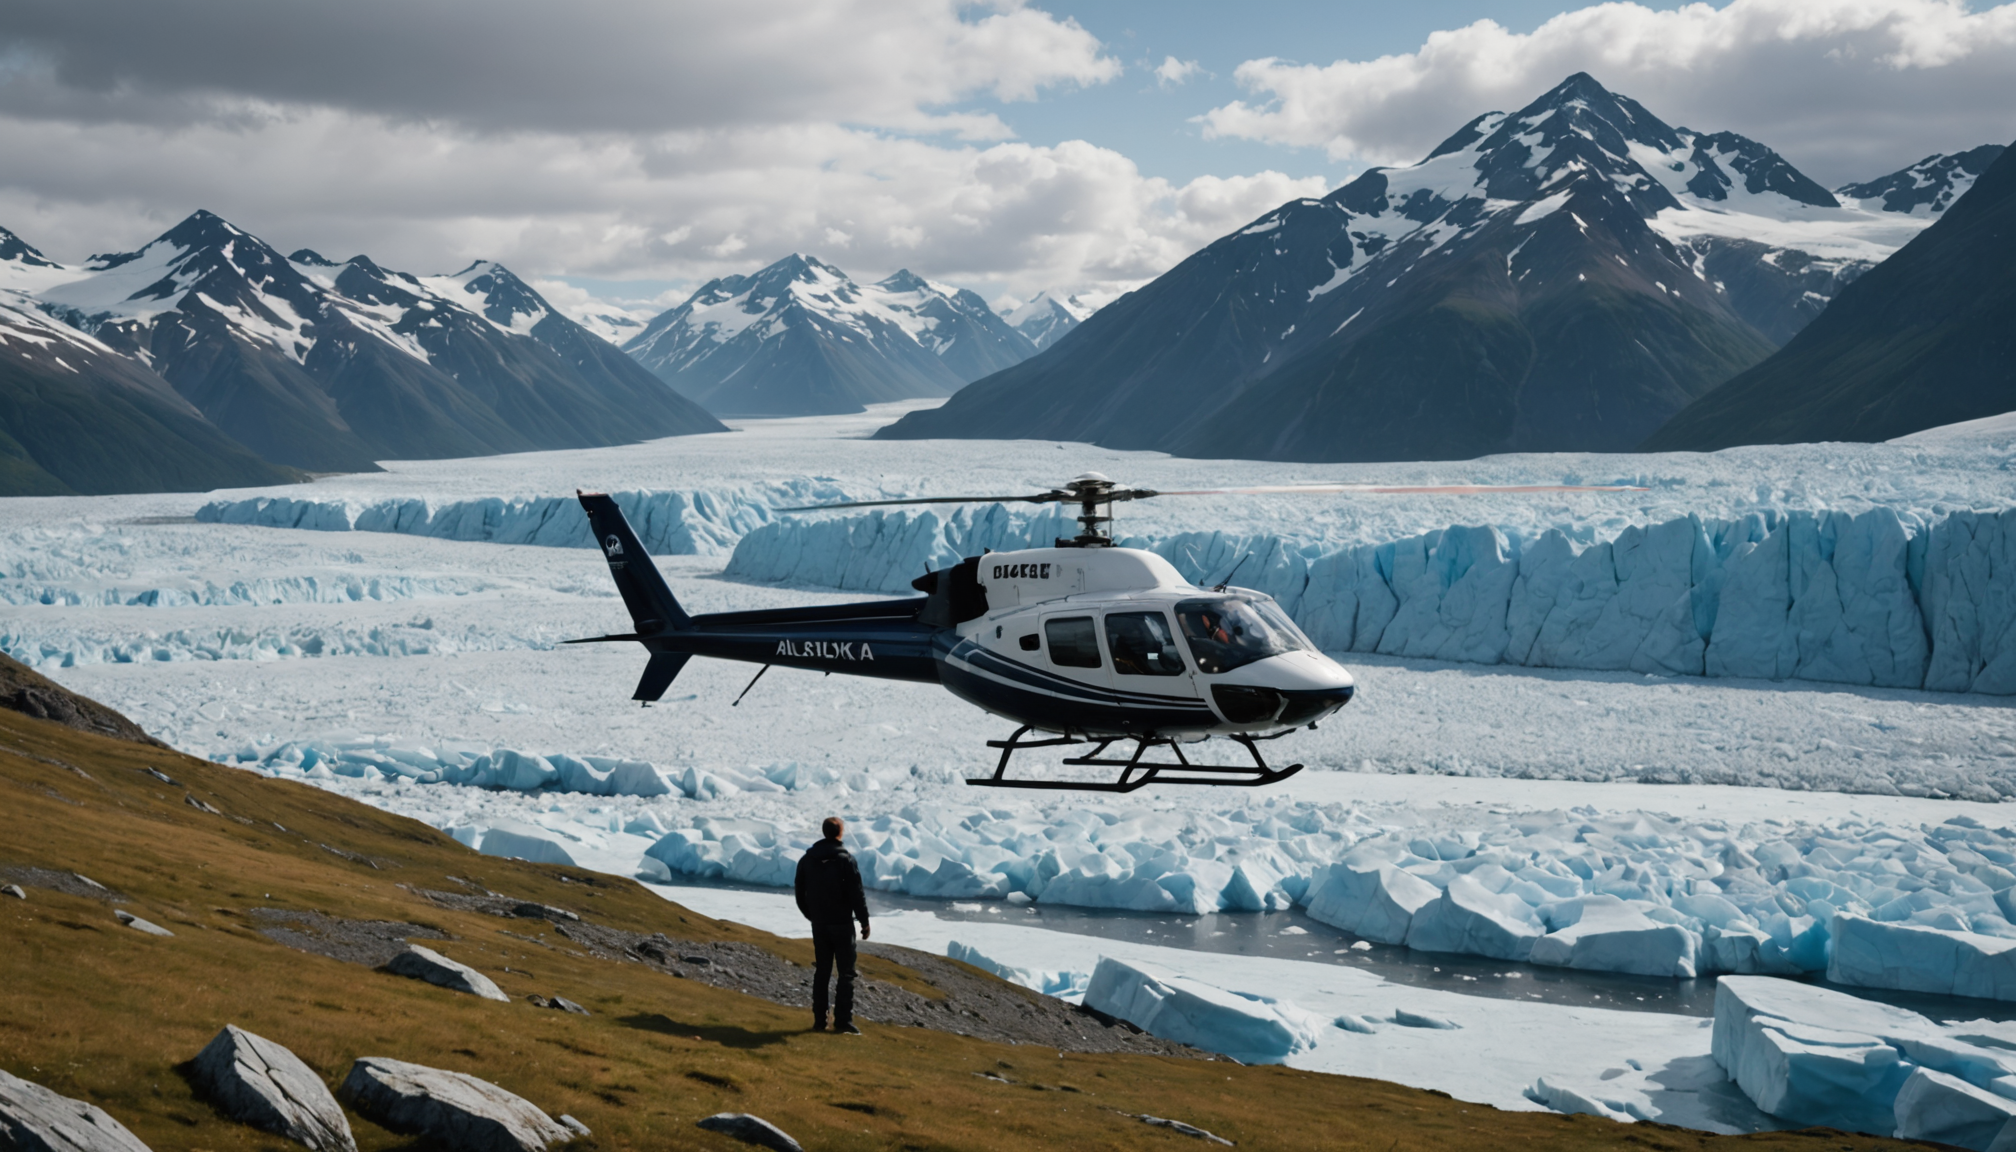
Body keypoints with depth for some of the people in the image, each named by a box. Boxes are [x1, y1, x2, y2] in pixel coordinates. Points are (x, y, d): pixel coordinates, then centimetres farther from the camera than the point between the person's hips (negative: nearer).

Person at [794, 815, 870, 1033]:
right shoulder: (846, 859, -13)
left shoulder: (806, 859, 4)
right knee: (846, 972, 1)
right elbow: (856, 894, -15)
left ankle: (819, 1019, 10)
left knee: (821, 970, 11)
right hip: (842, 923, -5)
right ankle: (843, 1019, -4)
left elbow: (800, 894, 10)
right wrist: (864, 921, -6)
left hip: (819, 925, 5)